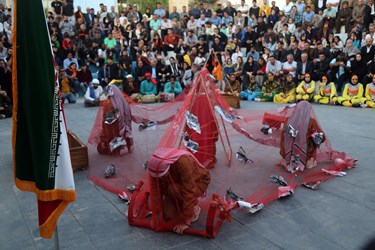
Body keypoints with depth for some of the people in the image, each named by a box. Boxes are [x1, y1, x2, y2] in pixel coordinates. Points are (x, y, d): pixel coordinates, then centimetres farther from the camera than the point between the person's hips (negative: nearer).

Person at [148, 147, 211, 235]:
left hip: (198, 181, -4)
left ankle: (194, 207, -7)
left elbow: (189, 192, -37)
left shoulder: (183, 162, -39)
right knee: (169, 212, -16)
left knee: (174, 189, -33)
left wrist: (186, 221, -32)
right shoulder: (156, 166, -25)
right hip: (178, 181, 4)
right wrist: (156, 215, -18)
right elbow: (155, 190, -19)